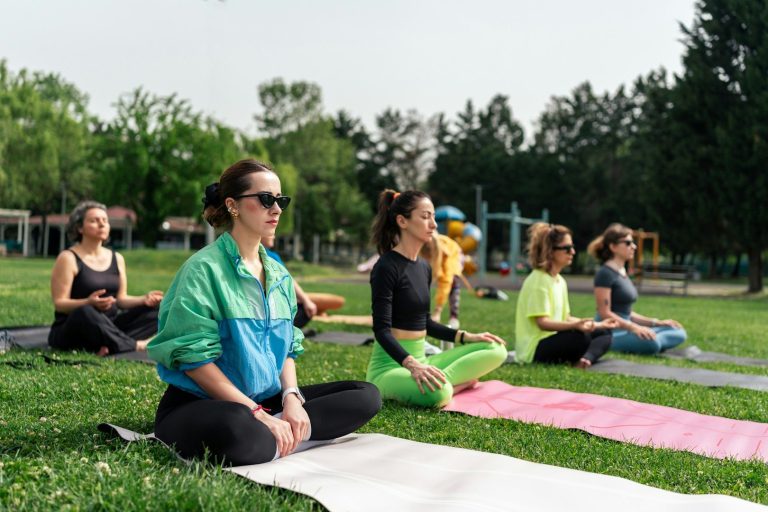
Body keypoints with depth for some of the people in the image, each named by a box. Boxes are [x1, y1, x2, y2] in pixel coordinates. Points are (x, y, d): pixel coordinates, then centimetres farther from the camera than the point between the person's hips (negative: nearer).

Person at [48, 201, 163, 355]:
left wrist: (144, 299, -7)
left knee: (156, 311, -11)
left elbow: (121, 299, 13)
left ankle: (111, 345, -32)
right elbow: (59, 303, -12)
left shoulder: (117, 258, 12)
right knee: (85, 313, -40)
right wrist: (89, 302, -31)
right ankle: (137, 346, -29)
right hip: (73, 330, -6)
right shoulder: (68, 258, -6)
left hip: (109, 327, 6)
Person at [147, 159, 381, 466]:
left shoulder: (278, 274, 11)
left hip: (266, 400, 8)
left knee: (366, 397, -4)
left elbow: (287, 347, 13)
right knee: (240, 430, -43)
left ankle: (279, 432, -17)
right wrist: (257, 414, -20)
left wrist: (292, 398, -8)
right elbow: (194, 358, -17)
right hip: (200, 404, -8)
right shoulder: (205, 268, -11)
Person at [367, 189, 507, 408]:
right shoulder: (387, 267, -14)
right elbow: (382, 329, -20)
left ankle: (442, 383, -9)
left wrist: (467, 337, 11)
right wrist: (411, 364, -34)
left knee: (496, 350, 2)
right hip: (390, 365, -9)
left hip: (420, 360, 9)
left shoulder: (424, 267, 12)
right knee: (436, 393, -40)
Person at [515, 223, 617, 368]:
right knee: (580, 336, -33)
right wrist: (575, 325, -35)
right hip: (535, 349, -10)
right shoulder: (538, 280, -15)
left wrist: (598, 324, 15)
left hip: (554, 340, 10)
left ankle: (585, 360, -20)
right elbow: (542, 322, -23)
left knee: (604, 333, 5)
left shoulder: (560, 281, 13)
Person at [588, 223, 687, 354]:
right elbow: (605, 313, -16)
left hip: (624, 329, 9)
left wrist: (657, 322, 12)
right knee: (651, 343, -36)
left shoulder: (623, 272, 17)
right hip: (610, 332, -9)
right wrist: (633, 327, -24)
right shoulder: (605, 273, -10)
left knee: (679, 334, 2)